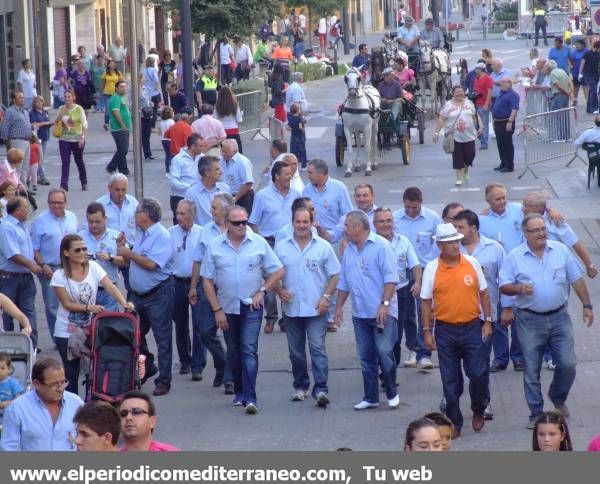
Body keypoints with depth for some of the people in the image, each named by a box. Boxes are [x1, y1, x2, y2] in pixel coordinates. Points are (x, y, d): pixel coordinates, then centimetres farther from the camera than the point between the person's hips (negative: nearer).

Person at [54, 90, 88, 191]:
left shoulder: (79, 109, -6)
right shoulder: (62, 109, 5)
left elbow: (84, 124, -10)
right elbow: (56, 122, 12)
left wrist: (83, 137, -21)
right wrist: (60, 116, -9)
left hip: (77, 139, -2)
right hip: (64, 139, 2)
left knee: (79, 161, 12)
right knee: (65, 162, -7)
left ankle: (84, 182, 30)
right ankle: (64, 185, -10)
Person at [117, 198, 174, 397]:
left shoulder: (162, 236, -16)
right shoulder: (140, 233, 12)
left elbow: (150, 263, -26)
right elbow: (132, 261, 19)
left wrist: (129, 253, -15)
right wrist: (123, 248, 2)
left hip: (158, 294, -9)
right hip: (138, 293, 9)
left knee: (162, 338, -1)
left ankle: (163, 381, 4)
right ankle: (147, 368, 32)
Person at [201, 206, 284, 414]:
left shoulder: (259, 243, -2)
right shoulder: (215, 246, -1)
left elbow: (278, 272, 5)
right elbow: (207, 280, 0)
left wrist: (262, 291, -6)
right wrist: (217, 310, -4)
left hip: (251, 306, -2)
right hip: (227, 308, 2)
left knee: (249, 350, -12)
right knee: (233, 353, 12)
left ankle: (250, 397, -17)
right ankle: (240, 391, 27)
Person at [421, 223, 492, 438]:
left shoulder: (472, 263, 0)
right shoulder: (431, 269, -3)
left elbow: (483, 293, 7)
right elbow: (426, 301, 2)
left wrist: (487, 321, 3)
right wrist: (427, 331, -1)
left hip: (473, 327, 0)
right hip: (445, 330, 0)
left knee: (479, 373, 0)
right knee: (450, 380, 5)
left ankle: (478, 411, 26)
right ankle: (455, 422, 16)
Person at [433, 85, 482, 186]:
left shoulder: (469, 103, 8)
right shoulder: (448, 105, 0)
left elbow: (476, 116, 11)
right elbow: (441, 119, -1)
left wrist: (480, 126, -2)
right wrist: (436, 132, -6)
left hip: (469, 135, 2)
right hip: (454, 136, -2)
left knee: (469, 155, 1)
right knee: (457, 157, -1)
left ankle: (466, 171, 31)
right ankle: (459, 178, 8)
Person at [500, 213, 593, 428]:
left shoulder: (561, 251, 1)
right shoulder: (515, 257, -4)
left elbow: (576, 279, 8)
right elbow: (504, 287, -3)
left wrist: (587, 306, 5)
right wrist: (519, 288, -23)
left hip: (559, 317, 2)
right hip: (530, 320, -1)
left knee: (567, 364, -1)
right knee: (531, 371, 3)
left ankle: (558, 398, 27)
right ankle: (536, 414, 15)